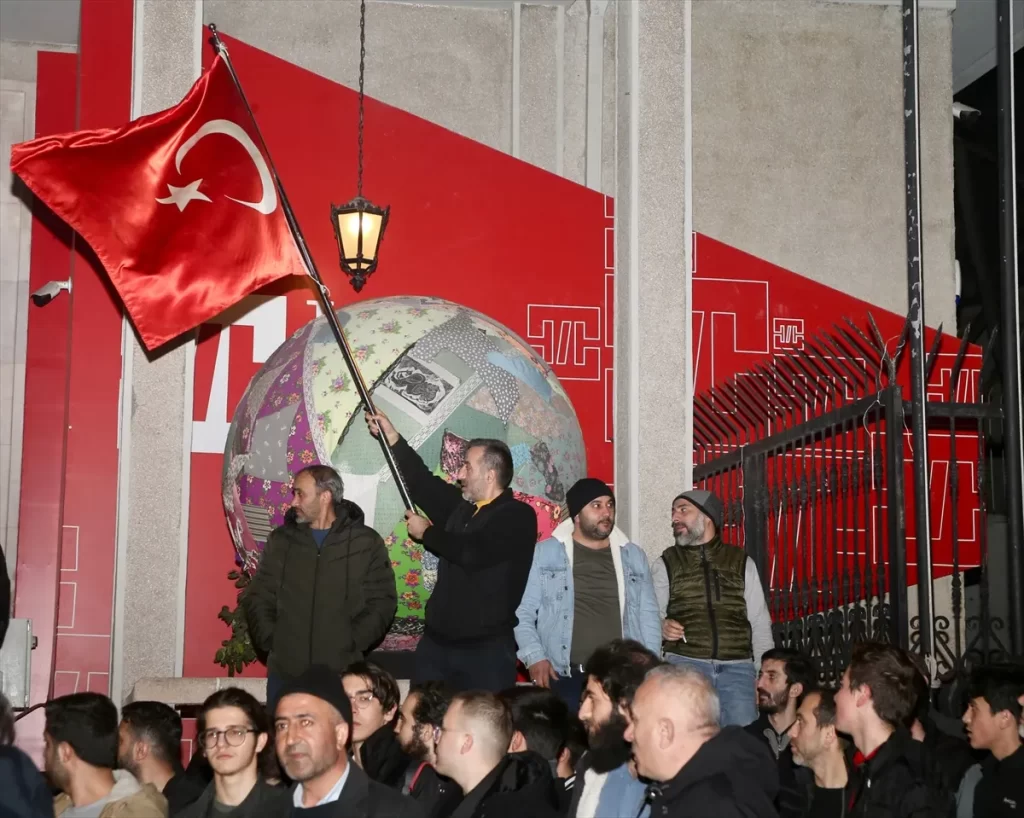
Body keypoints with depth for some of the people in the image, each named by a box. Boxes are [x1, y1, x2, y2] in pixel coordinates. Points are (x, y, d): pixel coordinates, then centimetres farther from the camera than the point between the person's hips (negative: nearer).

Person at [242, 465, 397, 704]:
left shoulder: (367, 543, 3)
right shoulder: (281, 540, 12)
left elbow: (382, 602, 1)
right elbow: (257, 598, 12)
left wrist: (350, 643, -9)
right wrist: (269, 639, -3)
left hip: (341, 672, -2)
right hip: (285, 670, 3)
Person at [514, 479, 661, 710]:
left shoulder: (633, 556, 15)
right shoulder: (545, 553, 5)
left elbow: (648, 616, 15)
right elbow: (523, 612, 4)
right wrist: (534, 656, -9)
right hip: (563, 680, -2)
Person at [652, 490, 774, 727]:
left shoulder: (742, 563, 13)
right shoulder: (665, 565, 11)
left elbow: (760, 624, 13)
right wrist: (662, 626, -16)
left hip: (737, 668, 1)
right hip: (684, 665, -1)